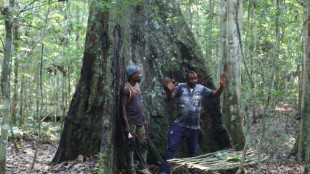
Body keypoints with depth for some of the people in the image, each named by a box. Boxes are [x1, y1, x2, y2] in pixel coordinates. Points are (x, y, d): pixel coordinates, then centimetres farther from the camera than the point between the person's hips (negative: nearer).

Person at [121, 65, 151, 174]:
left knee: (143, 144, 11)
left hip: (140, 121, 8)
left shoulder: (137, 86, 11)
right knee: (131, 147, -1)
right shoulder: (126, 88, -13)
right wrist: (126, 125, -19)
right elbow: (123, 107, -15)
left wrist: (144, 119, 17)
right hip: (131, 122, -8)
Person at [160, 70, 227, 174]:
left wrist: (222, 86, -15)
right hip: (179, 125, -2)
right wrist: (170, 90, -35)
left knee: (193, 151, 14)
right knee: (171, 148, -3)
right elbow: (170, 98, -12)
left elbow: (216, 94, 5)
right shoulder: (180, 87, -4)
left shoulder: (201, 89, 3)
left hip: (194, 127, 2)